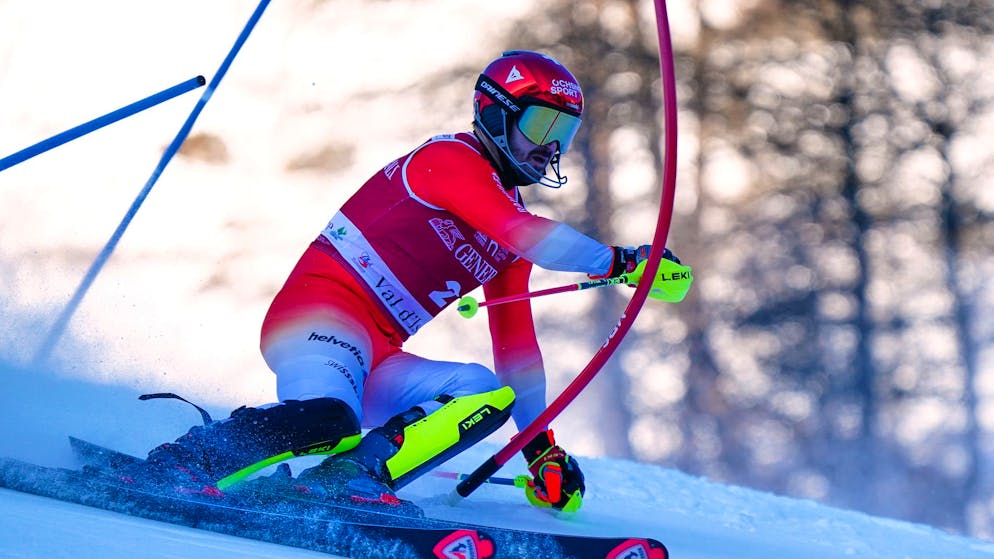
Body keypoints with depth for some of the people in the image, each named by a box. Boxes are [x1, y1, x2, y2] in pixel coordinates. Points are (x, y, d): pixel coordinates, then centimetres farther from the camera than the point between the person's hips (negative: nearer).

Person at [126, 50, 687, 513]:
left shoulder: (509, 227, 23)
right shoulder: (450, 158, -2)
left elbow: (517, 343, 25)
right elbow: (533, 238, -18)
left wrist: (541, 446, 21)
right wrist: (619, 260, -11)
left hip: (376, 360, 8)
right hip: (321, 309, -8)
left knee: (490, 394, -14)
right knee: (328, 420, -37)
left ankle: (353, 474, -27)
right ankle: (177, 464, -23)